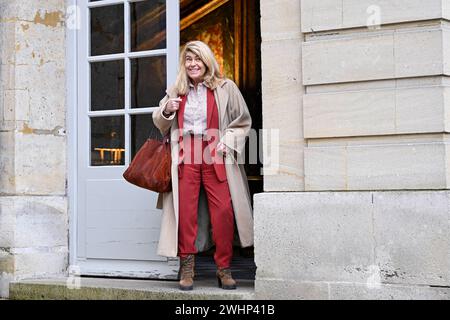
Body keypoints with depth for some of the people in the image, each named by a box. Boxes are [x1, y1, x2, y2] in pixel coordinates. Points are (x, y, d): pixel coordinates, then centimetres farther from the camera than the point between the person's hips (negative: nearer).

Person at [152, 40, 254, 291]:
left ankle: (224, 269, 4)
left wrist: (227, 141, -8)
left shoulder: (225, 88, 5)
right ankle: (187, 268, 6)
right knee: (185, 211, -2)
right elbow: (161, 124, 24)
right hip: (185, 155, 2)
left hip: (215, 155, -2)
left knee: (223, 211, -8)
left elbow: (243, 122, 8)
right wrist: (166, 111, 2)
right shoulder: (176, 91, 15)